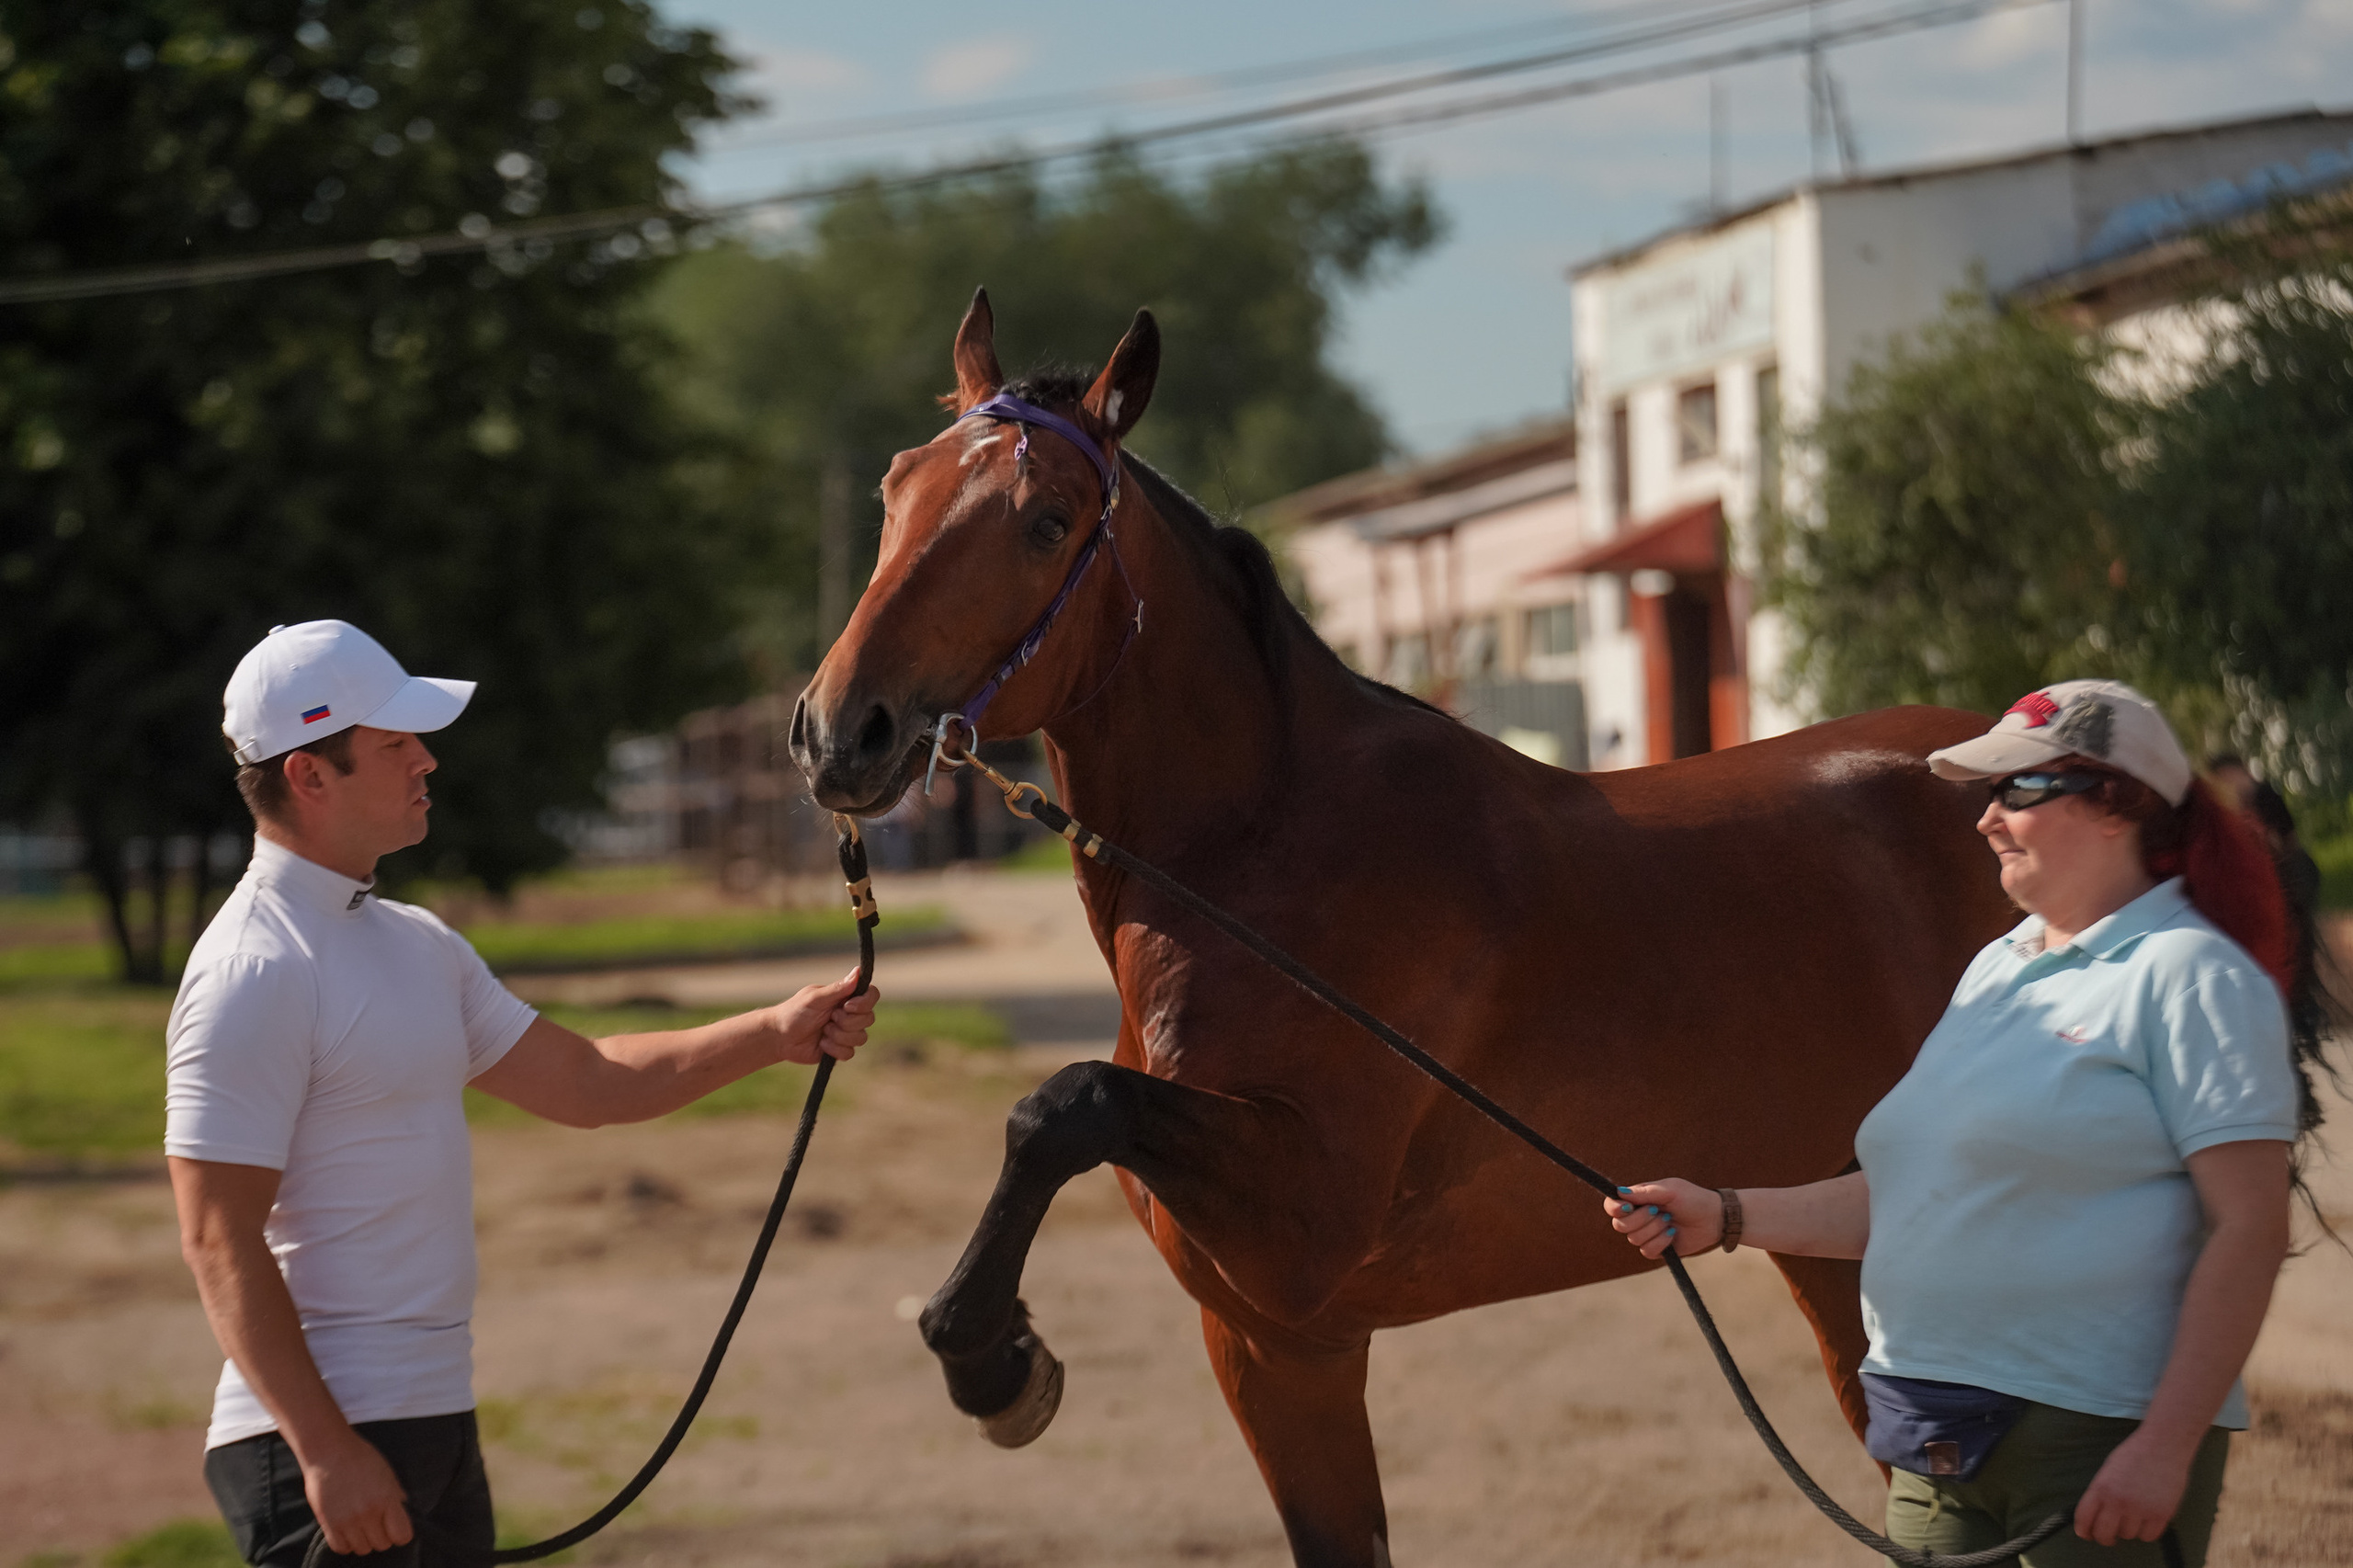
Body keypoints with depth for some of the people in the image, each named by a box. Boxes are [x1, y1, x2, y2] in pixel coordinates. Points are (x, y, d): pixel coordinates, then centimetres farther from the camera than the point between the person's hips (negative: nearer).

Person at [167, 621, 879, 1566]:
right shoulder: (253, 973, -15)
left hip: (435, 1421, 9)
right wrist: (325, 1451, -23)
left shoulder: (418, 945, 15)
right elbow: (217, 1242, -19)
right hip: (323, 1433, -9)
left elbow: (585, 1083, 22)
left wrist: (773, 1035, 11)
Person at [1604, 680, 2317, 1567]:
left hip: (2096, 1435, -8)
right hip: (1942, 1437, 8)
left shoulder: (2190, 975, -8)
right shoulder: (1996, 970, 17)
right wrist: (1727, 1217, 9)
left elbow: (2250, 1228, -15)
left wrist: (2166, 1445, -20)